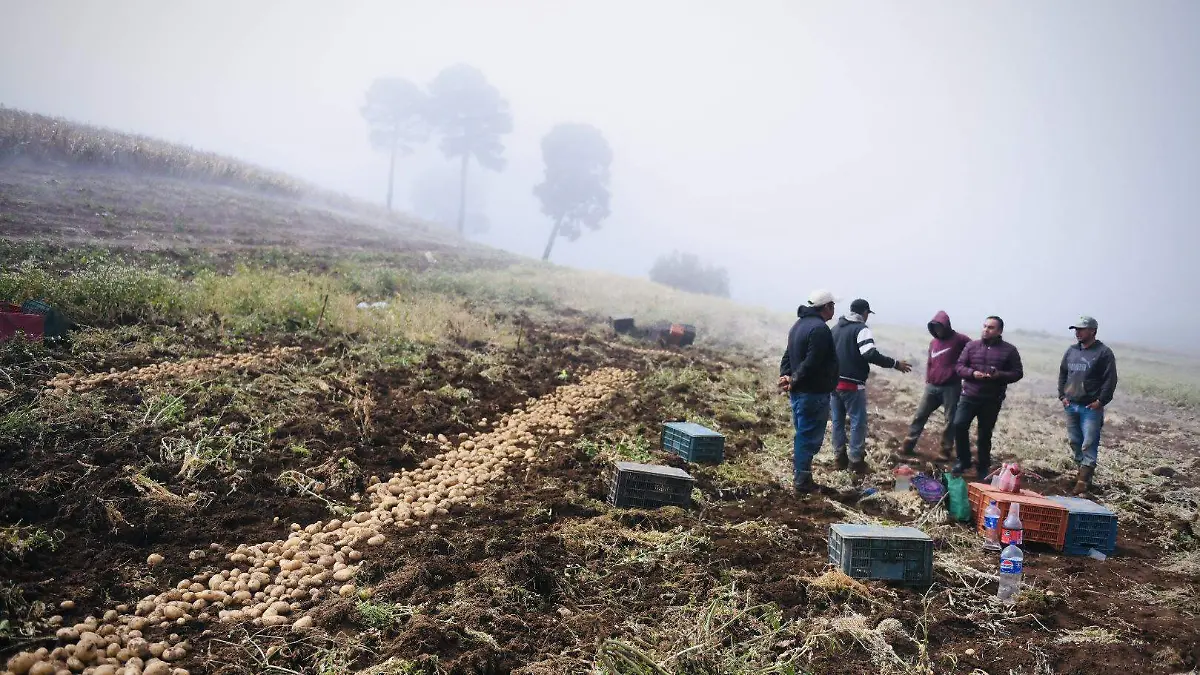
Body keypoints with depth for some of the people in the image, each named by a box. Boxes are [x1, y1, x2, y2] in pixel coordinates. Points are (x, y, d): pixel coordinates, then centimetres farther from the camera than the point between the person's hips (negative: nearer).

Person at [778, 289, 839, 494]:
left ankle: (799, 476, 28)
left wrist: (785, 376, -1)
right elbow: (811, 363, -26)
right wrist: (794, 381, -16)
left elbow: (788, 355, 13)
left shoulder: (799, 324, 14)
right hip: (813, 393, -10)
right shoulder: (820, 329, -19)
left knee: (802, 435, 19)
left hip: (798, 391, 10)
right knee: (809, 438, -1)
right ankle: (802, 482, 5)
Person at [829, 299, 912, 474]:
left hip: (833, 382, 7)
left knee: (837, 420, 13)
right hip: (852, 384, -7)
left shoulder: (836, 328, 14)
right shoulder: (861, 329, -11)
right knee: (858, 421, 2)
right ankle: (856, 460, 3)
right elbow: (871, 354, -22)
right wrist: (895, 364, -16)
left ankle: (840, 457, 19)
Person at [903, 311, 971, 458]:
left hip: (951, 387, -5)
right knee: (920, 416, 6)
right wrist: (927, 381, 12)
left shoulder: (959, 340, -8)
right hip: (932, 387, 5)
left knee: (949, 420, 4)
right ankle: (909, 445, 13)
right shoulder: (933, 342, 11)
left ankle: (947, 450, 14)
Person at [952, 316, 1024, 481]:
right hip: (969, 395, 1)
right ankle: (963, 461, 6)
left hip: (992, 400, -1)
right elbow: (959, 365, 5)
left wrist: (1000, 375, -18)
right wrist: (972, 373, -15)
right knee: (959, 425, -13)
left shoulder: (1009, 350, 1)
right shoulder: (972, 345, 5)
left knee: (984, 434, 7)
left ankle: (983, 468, 22)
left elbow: (1018, 373, 1)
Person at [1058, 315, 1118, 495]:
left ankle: (1084, 480, -8)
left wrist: (1101, 401, -13)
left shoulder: (1104, 352, -6)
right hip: (1071, 406, 6)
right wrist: (1062, 395, 9)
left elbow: (1110, 380, -9)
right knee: (1074, 441, 12)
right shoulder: (1072, 350, 12)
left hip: (1091, 407, -6)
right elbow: (1062, 373, 18)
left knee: (1089, 444, -8)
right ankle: (1083, 470, 26)